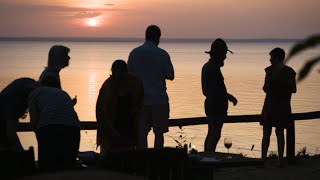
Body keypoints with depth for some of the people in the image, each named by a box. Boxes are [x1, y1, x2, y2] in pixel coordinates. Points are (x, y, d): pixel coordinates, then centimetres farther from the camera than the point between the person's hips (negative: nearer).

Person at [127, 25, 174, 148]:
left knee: (142, 132, 4)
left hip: (140, 99, 3)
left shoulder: (134, 53, 3)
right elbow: (170, 76, -2)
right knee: (158, 132, 5)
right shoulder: (162, 54, -6)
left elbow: (129, 75, 6)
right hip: (158, 98, -3)